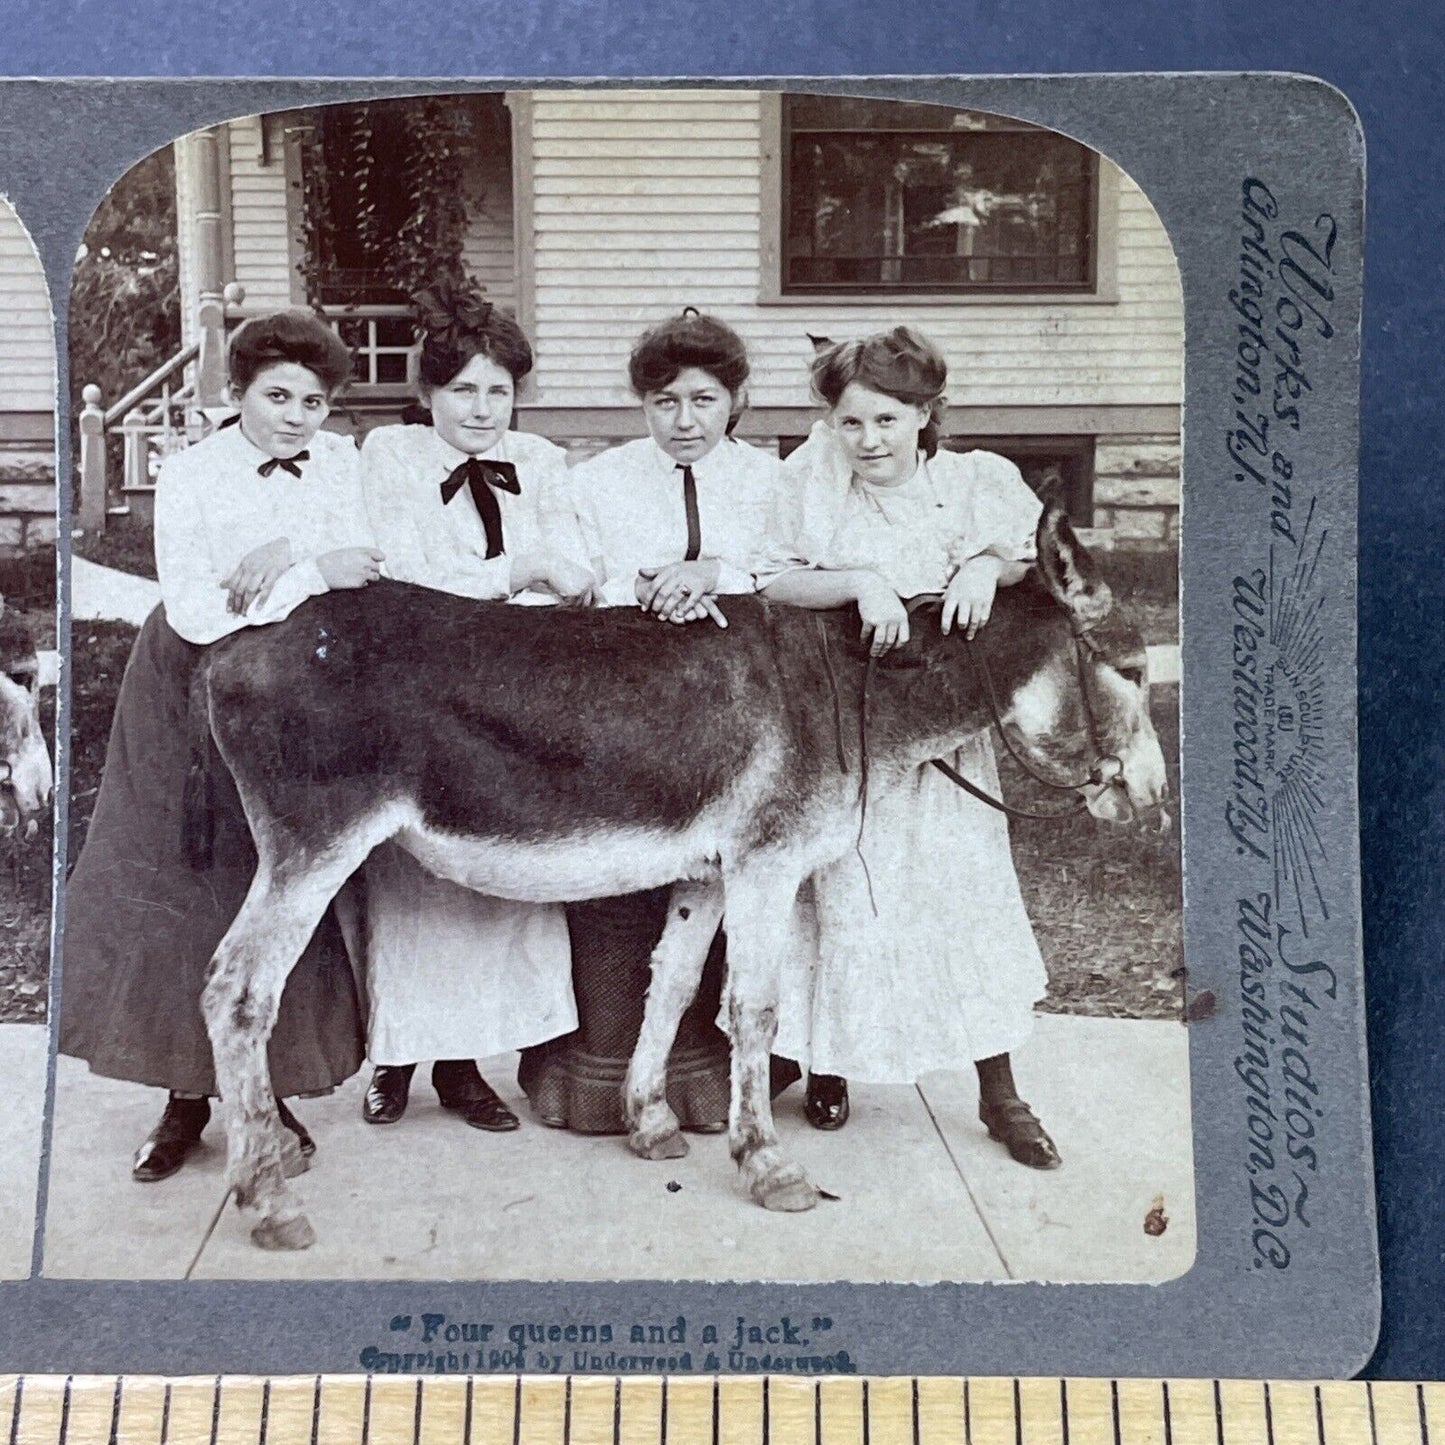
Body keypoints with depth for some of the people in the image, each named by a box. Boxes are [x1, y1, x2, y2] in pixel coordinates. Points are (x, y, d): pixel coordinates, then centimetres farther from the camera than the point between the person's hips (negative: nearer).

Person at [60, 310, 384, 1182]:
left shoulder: (341, 461, 0)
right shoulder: (191, 476, -10)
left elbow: (363, 571, -9)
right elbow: (198, 615, -20)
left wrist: (282, 552, -25)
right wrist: (313, 572, -23)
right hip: (195, 691, -2)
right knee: (179, 889, 1)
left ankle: (269, 1089, 19)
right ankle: (187, 1094, 15)